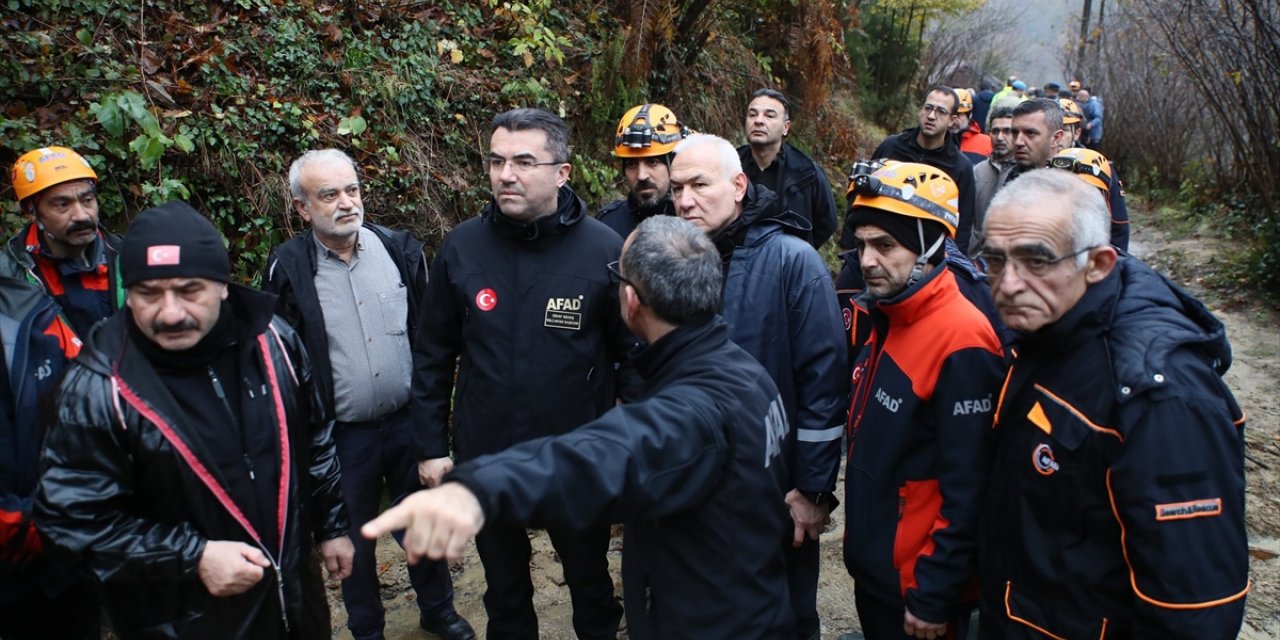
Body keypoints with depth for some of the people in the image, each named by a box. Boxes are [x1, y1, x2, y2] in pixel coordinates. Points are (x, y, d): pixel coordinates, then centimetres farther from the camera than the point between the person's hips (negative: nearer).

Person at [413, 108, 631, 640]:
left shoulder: (604, 250, -16)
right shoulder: (462, 246, -7)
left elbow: (633, 355, -9)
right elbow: (433, 356, 1)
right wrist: (431, 447, 3)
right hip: (484, 459, 3)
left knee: (590, 584, 21)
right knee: (503, 588, 24)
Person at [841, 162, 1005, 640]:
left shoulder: (961, 344, -24)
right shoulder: (886, 322, 4)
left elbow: (967, 493, -23)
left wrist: (933, 597, -18)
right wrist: (860, 550, 16)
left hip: (918, 587, -8)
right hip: (872, 571, 8)